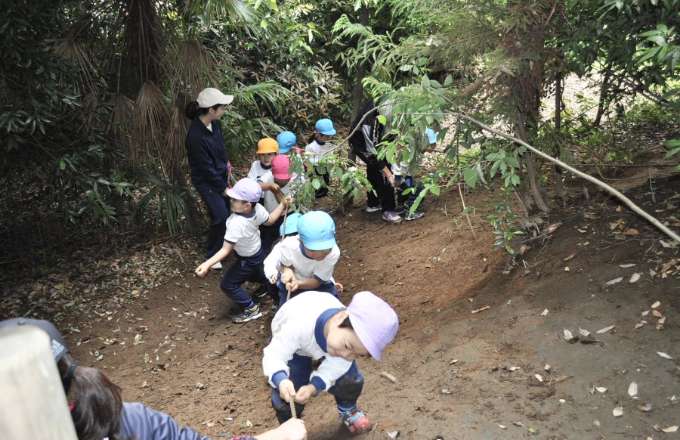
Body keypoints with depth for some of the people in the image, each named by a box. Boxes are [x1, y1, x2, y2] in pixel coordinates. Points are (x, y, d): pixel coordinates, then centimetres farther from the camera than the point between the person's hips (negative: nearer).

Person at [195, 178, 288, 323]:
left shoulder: (236, 223, -42)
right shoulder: (258, 208, -24)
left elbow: (226, 250, -39)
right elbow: (270, 220, -3)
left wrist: (207, 264, -45)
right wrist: (282, 204, 7)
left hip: (248, 260, -7)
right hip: (259, 251, 8)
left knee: (227, 285, 6)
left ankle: (251, 309, 15)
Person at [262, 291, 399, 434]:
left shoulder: (353, 334, -35)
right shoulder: (299, 327, -48)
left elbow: (332, 369, -25)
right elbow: (274, 356, -38)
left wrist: (313, 388, -44)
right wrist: (281, 381, -59)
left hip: (329, 337, 2)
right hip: (294, 345, -2)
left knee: (350, 381, -10)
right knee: (286, 398, -13)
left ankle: (347, 409, 26)